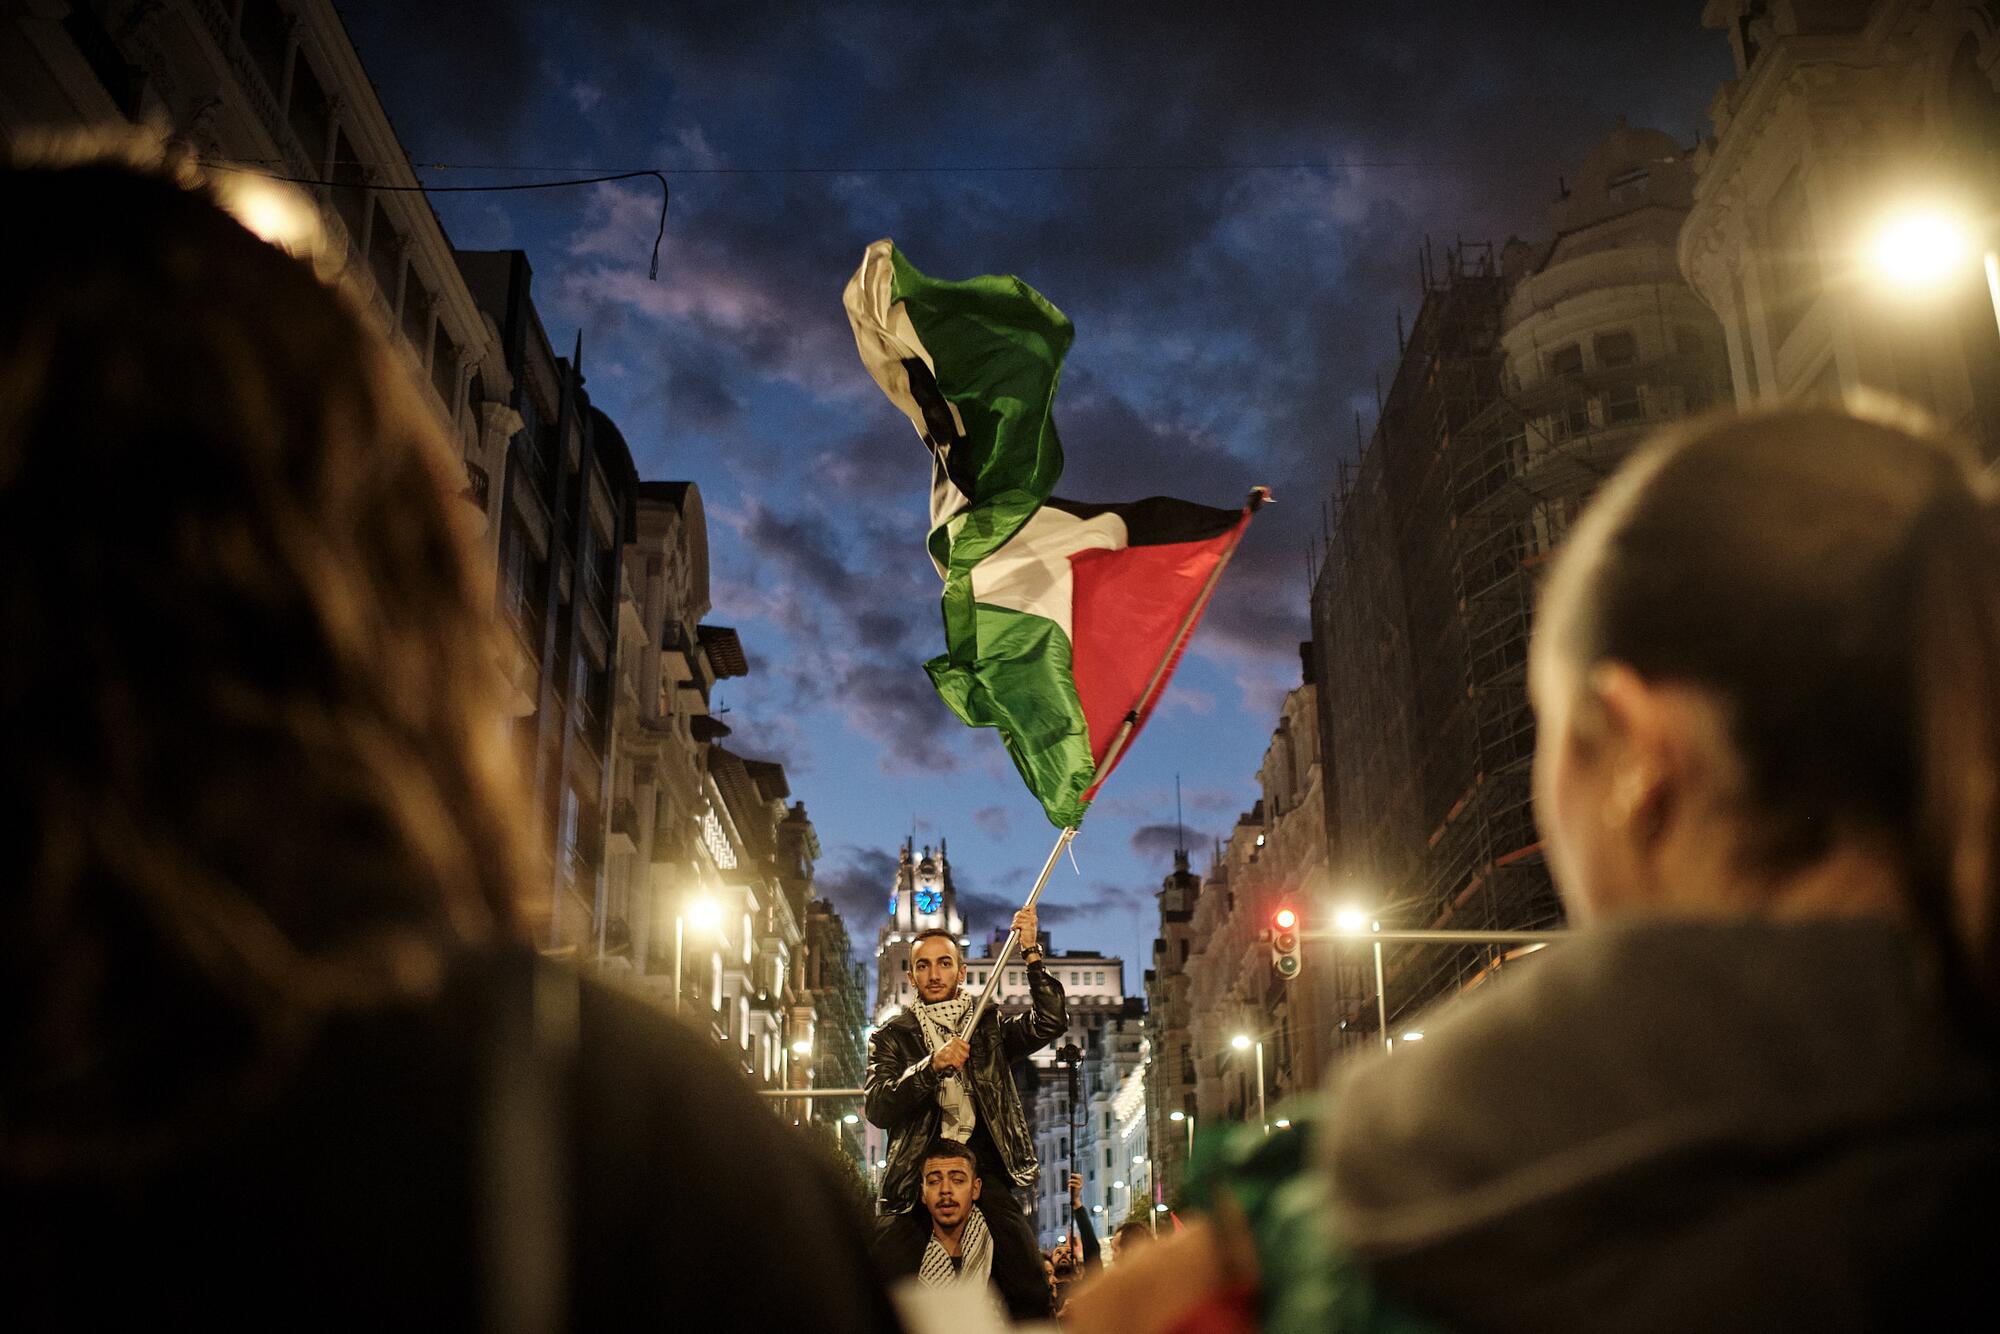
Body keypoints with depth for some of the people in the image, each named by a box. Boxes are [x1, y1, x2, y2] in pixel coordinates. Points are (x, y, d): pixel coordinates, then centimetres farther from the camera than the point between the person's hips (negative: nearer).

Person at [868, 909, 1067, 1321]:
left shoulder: (989, 1026, 17)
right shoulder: (892, 1036, 12)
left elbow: (1050, 1023, 0)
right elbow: (878, 1109, -3)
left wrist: (1032, 954, -7)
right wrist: (932, 1066, -17)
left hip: (984, 1173, 1)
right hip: (915, 1174, 0)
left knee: (1032, 1297, -15)